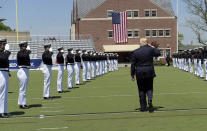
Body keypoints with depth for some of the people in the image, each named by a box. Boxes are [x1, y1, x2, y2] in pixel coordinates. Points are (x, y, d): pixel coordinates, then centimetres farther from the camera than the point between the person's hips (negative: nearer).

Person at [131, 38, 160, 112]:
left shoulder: (135, 52, -3)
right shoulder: (150, 50, -4)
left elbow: (133, 64, -1)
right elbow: (158, 53, 14)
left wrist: (132, 75, 5)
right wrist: (153, 47, 25)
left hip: (139, 73, 0)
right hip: (149, 72, 0)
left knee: (141, 90, 9)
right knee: (149, 88, 13)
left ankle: (143, 107, 11)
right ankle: (150, 101, -15)